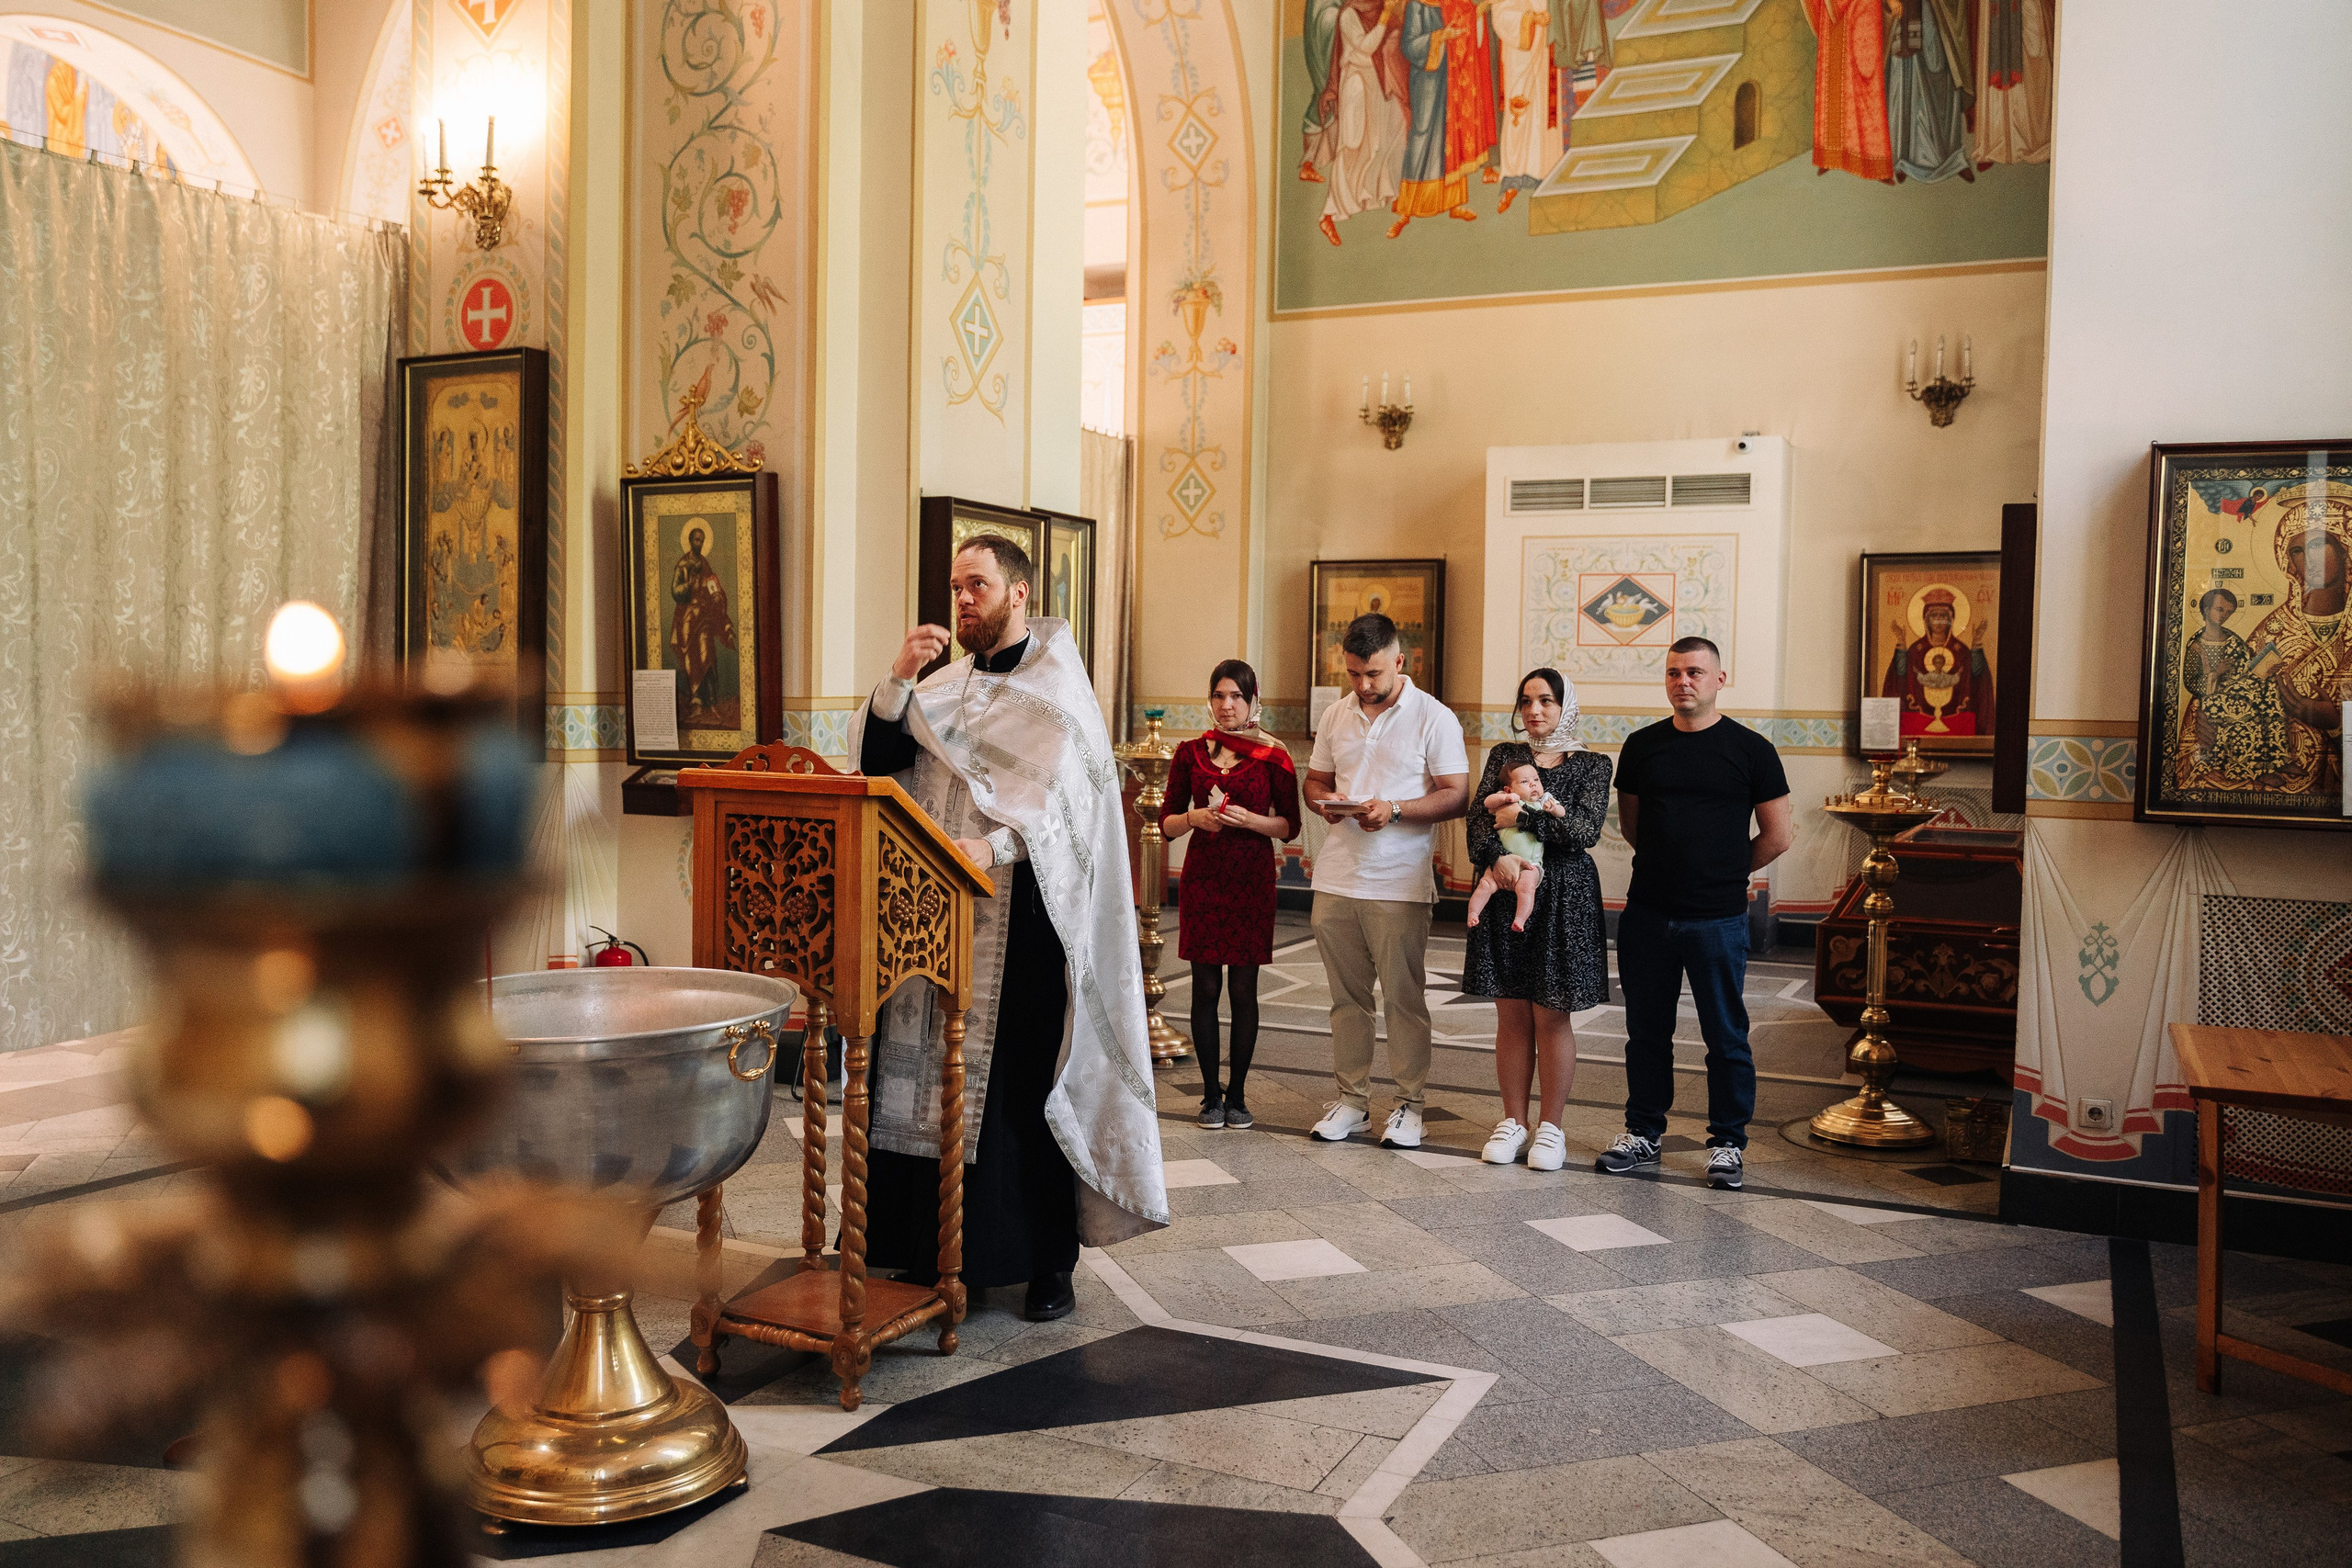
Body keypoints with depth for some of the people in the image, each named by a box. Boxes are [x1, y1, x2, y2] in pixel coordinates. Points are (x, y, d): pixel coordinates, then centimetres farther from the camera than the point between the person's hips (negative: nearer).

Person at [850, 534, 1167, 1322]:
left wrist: (997, 847, -30)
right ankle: (939, 1246, 16)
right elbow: (875, 755, 7)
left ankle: (1049, 1261, 8)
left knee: (1026, 1084, -2)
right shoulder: (946, 683, 15)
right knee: (937, 1076, 5)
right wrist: (898, 678, -7)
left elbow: (1066, 801, -14)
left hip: (1021, 915, -5)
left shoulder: (1058, 689, -2)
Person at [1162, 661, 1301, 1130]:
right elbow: (1167, 824, 9)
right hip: (1203, 878, 1)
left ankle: (1237, 1095, 12)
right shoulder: (1191, 753, 7)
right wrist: (1195, 817, -12)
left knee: (1244, 989, 2)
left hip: (1252, 880, -1)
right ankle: (1211, 1095, 12)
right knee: (1205, 987, 2)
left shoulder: (1272, 756, 2)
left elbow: (1289, 827, 2)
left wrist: (1248, 819, -15)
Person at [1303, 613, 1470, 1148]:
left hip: (1399, 883, -4)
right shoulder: (1335, 716, 12)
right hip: (1336, 879, 5)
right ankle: (1352, 1098, 20)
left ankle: (1409, 1104, 12)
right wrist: (1325, 800, -4)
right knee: (1347, 995, 10)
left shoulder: (1434, 717, -4)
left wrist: (1394, 810, -19)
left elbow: (1456, 797, -7)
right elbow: (1314, 780, 20)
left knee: (1403, 997, 1)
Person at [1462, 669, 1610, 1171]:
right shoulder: (1504, 756, 10)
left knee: (1552, 1016, 2)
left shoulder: (1592, 765, 2)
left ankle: (1550, 1126, 14)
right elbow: (1480, 818, -2)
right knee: (1511, 1014, 7)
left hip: (1563, 898, -2)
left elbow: (1586, 831, -11)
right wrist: (1497, 855, -22)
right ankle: (1514, 1122, 18)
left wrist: (1520, 809, -15)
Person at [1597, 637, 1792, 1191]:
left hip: (1717, 920, -3)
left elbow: (1777, 836, 2)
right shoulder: (1642, 745, 7)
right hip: (1646, 914, 3)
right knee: (1646, 1031, 12)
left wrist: (1725, 874, 7)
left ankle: (1727, 1142, 17)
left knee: (1726, 1036, 4)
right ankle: (1643, 1133, 25)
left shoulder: (1750, 749, -2)